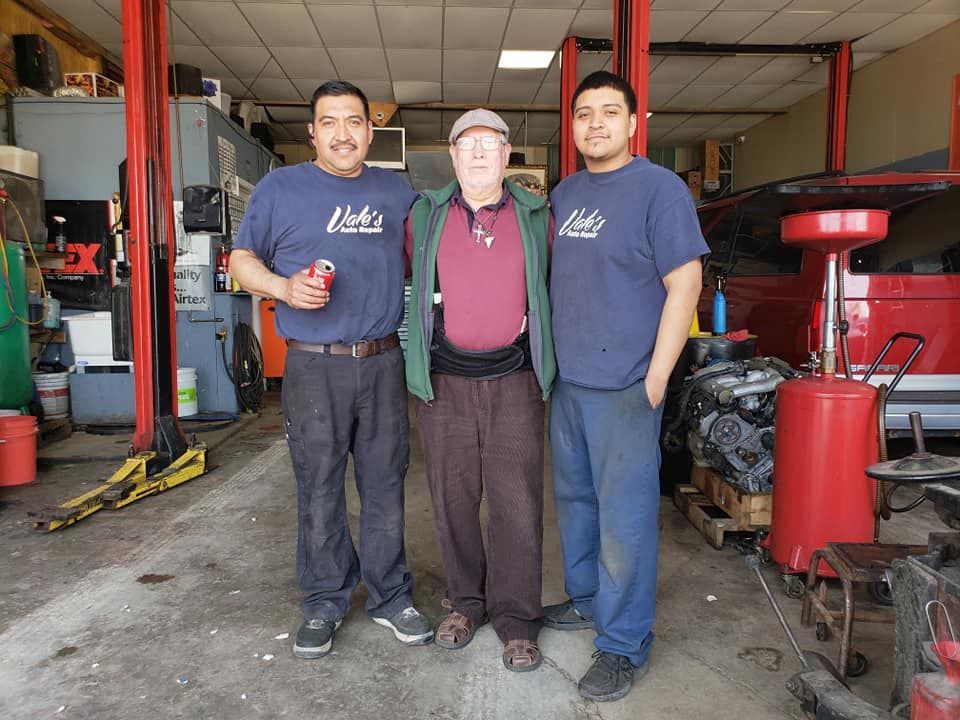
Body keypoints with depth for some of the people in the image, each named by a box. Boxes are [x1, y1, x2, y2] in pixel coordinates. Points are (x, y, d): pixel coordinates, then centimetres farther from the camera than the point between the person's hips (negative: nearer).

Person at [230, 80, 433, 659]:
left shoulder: (397, 191, 12)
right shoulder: (280, 188, 3)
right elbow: (242, 259, 6)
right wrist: (284, 287, -13)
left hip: (383, 363, 2)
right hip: (314, 367, -2)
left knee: (385, 485, 10)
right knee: (319, 491, 7)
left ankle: (391, 597, 25)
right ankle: (325, 602, 24)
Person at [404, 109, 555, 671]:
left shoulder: (537, 217, 5)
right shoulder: (425, 216, 6)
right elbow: (411, 277, 19)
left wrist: (541, 338, 8)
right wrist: (422, 342, 12)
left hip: (514, 380, -1)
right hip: (444, 381, 1)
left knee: (517, 502, 1)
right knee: (453, 498, 10)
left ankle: (516, 618, 17)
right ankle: (467, 602, 28)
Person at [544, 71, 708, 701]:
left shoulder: (660, 189, -7)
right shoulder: (564, 194, 13)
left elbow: (684, 285, -12)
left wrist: (656, 377, -15)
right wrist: (547, 357, 15)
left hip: (625, 386, -7)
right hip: (566, 379, 7)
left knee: (624, 516, -1)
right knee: (574, 498, 18)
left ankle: (624, 644, 14)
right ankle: (586, 598, 37)